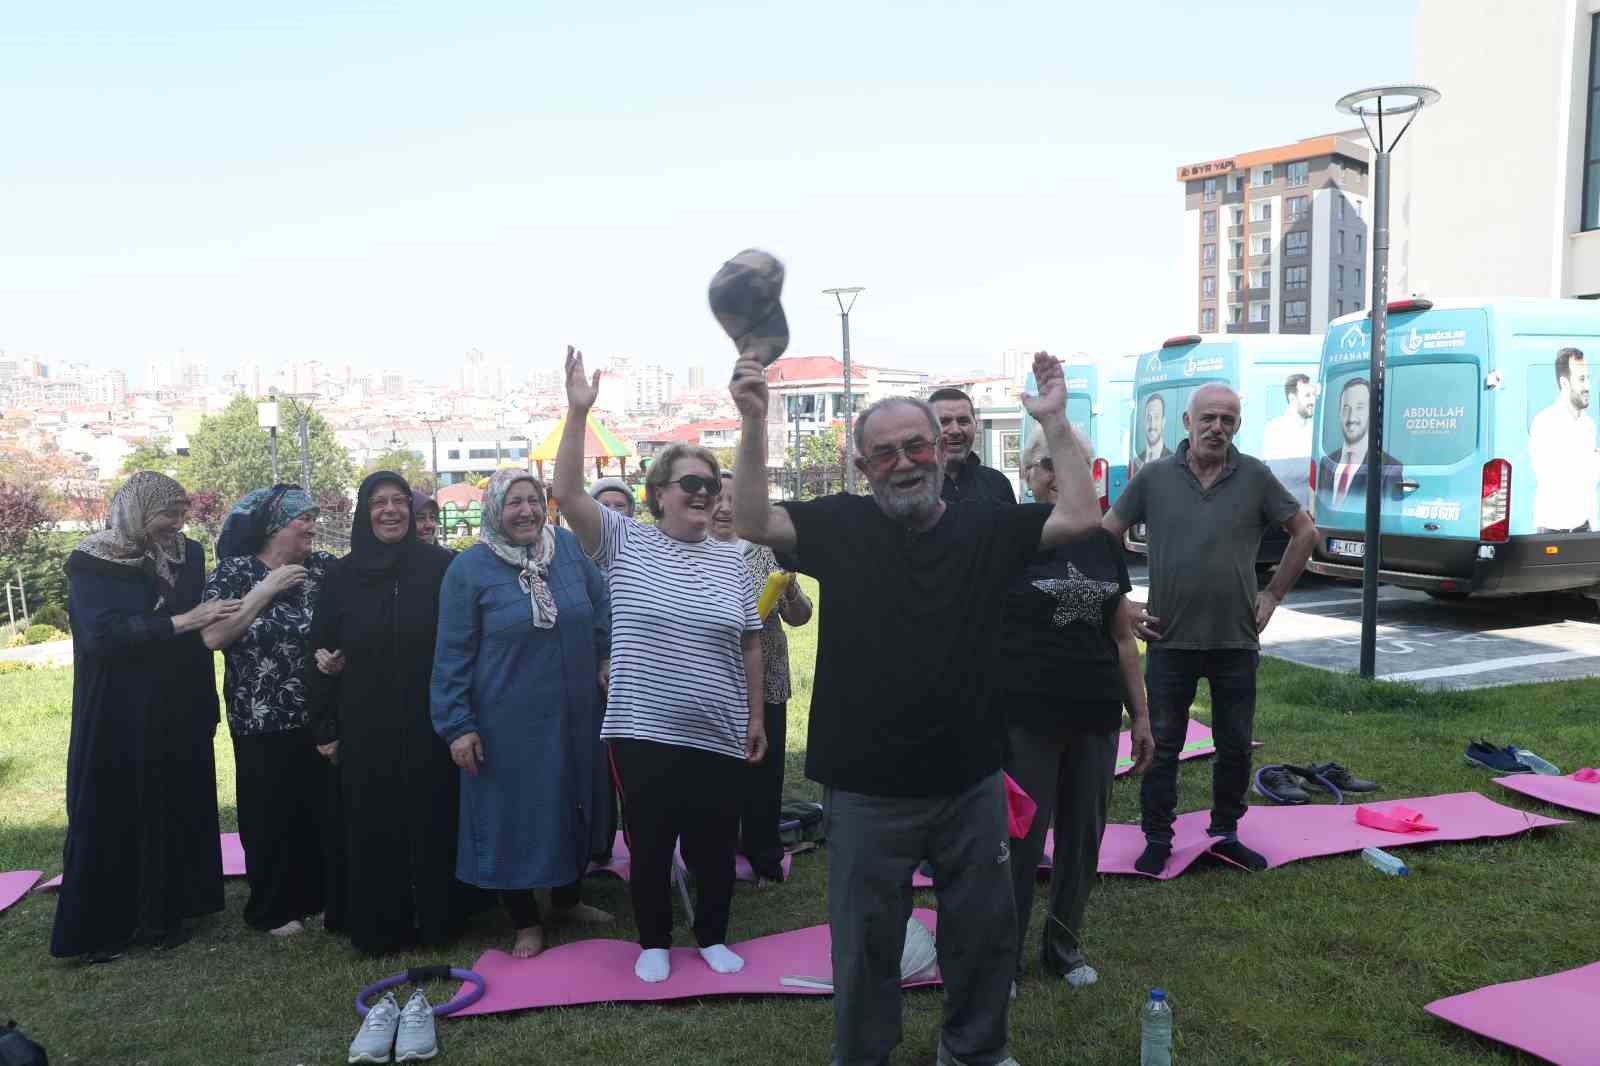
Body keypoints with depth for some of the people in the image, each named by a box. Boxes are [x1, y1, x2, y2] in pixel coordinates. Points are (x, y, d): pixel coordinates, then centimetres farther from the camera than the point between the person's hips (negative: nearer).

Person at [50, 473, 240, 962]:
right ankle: (101, 924, 17)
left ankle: (167, 910, 22)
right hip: (118, 719, -4)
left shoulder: (187, 554, 3)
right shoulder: (90, 565, -9)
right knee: (112, 814, 4)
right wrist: (182, 621, -29)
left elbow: (204, 626, 6)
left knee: (176, 809, 9)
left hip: (179, 714, 4)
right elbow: (105, 633, -22)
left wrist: (209, 704, 5)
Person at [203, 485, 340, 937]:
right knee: (273, 815, 6)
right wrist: (266, 591, -14)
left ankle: (331, 897, 21)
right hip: (263, 722, -2)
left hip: (323, 715, 3)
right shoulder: (234, 571, -3)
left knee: (329, 809, 6)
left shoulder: (324, 566, 5)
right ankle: (276, 908, 23)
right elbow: (213, 637, -14)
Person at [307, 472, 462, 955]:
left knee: (432, 821, 6)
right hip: (365, 729, 2)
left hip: (428, 724, -1)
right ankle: (378, 928, 20)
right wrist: (325, 728, 4)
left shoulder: (440, 566, -2)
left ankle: (437, 919, 20)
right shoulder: (342, 576, 4)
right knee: (373, 827, 7)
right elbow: (321, 651, 6)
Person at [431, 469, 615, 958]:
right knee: (514, 815, 6)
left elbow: (603, 606, 15)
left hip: (574, 716, 4)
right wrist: (457, 724, -10)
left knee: (574, 807, 16)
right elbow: (452, 655, -8)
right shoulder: (469, 568, -10)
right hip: (508, 724, -4)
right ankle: (526, 921, 24)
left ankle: (568, 898, 38)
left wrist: (598, 660, 9)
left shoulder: (569, 548, 0)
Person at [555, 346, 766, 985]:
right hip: (643, 731, -2)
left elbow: (749, 643, 9)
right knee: (648, 842, 10)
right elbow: (568, 494, -15)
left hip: (718, 734, 2)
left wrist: (756, 717, 8)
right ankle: (653, 942, 30)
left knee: (716, 843, 12)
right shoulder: (624, 543, -2)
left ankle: (712, 936, 32)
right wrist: (577, 413, -23)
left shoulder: (730, 560, 6)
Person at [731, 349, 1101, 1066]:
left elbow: (1081, 517, -8)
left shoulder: (986, 527, -1)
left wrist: (1053, 422, -15)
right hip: (867, 788, -2)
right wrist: (754, 423, -25)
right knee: (866, 940, 15)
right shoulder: (841, 526, -5)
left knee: (984, 930, 20)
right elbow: (753, 523, -15)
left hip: (970, 783, 2)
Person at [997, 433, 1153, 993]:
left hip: (1095, 717, 5)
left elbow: (1122, 636, 15)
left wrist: (1140, 715, 13)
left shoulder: (1103, 544, 10)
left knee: (1084, 835, 13)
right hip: (1026, 717, -5)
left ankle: (1064, 943, 32)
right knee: (1021, 837, 1)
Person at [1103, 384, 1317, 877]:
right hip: (1170, 639, -1)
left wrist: (1274, 594, 6)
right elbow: (1104, 536, 4)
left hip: (1236, 641, 1)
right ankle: (1157, 839, 20)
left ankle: (1226, 834, 30)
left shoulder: (1255, 478, -2)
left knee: (1235, 746, 12)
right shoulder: (1154, 477, -3)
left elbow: (1305, 532, 9)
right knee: (1162, 744, 6)